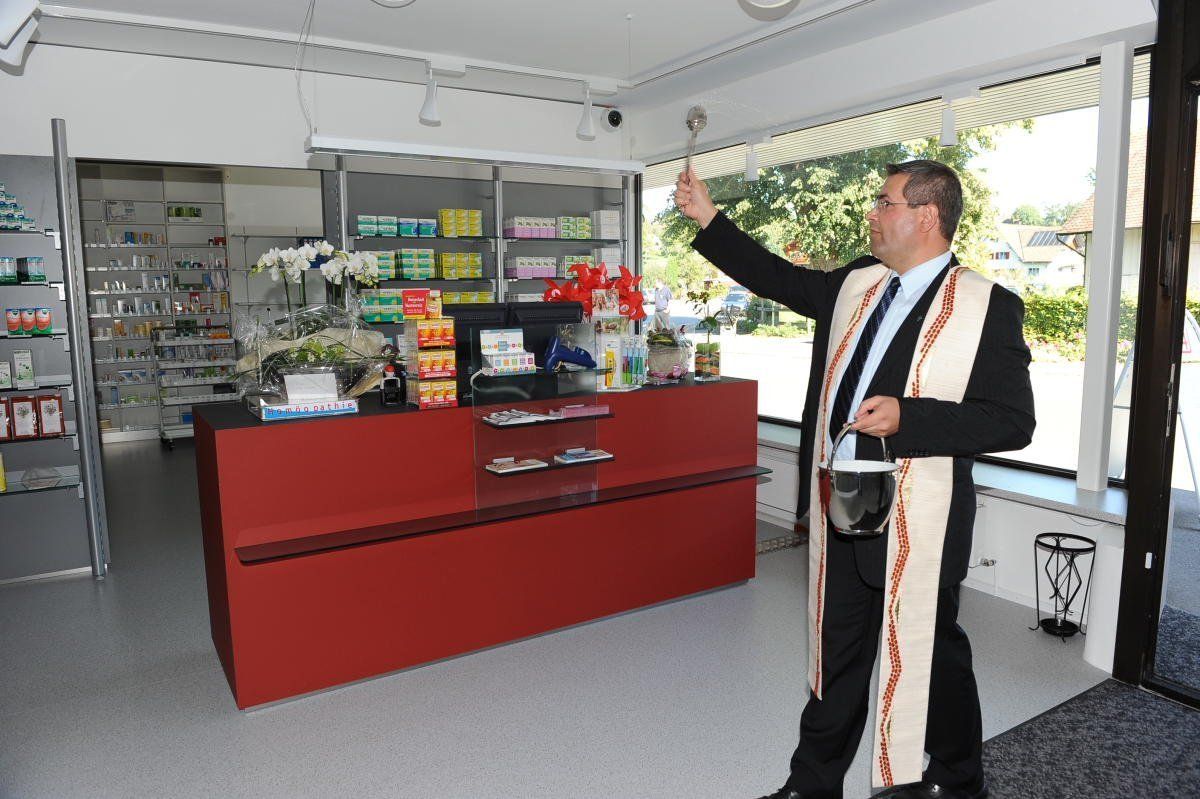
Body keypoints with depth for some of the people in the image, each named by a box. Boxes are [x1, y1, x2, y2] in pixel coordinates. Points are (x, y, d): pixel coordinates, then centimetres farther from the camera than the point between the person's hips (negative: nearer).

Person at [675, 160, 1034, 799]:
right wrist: (708, 220, 17)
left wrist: (908, 416, -25)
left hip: (918, 525, -5)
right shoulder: (855, 284, 7)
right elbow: (776, 277, 19)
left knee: (932, 660, 14)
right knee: (836, 660, 19)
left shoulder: (989, 307, -11)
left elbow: (1013, 422, -13)